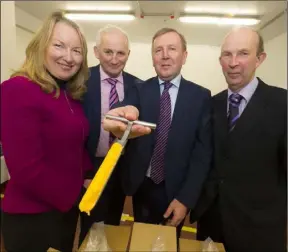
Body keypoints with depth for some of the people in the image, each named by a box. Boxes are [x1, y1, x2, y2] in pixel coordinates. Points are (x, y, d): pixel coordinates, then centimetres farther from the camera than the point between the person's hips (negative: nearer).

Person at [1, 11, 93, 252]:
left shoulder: (72, 95, 3)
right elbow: (26, 168, -25)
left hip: (68, 208, 8)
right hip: (31, 217, -7)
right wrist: (75, 197, -13)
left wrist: (89, 178, -6)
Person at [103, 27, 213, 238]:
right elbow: (129, 112, -26)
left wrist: (186, 198, -10)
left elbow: (203, 151, -6)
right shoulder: (139, 90, -3)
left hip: (177, 190, 0)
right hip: (142, 187, 1)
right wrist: (124, 122, -50)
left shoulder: (201, 96, -5)